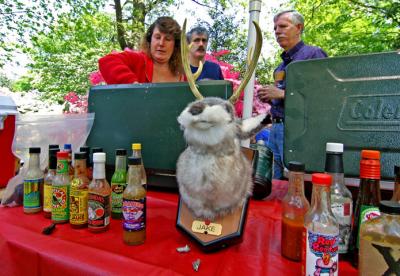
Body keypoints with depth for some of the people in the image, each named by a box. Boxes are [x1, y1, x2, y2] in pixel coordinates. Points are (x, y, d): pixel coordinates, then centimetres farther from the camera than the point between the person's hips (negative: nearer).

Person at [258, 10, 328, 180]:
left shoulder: (313, 54, -5)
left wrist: (282, 94, -16)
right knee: (273, 184, 14)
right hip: (275, 127, 8)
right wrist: (270, 99, 6)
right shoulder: (283, 63, 20)